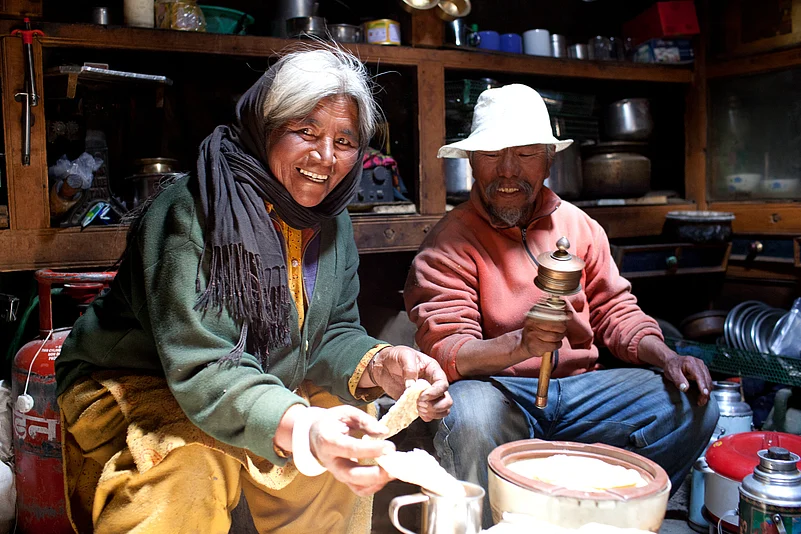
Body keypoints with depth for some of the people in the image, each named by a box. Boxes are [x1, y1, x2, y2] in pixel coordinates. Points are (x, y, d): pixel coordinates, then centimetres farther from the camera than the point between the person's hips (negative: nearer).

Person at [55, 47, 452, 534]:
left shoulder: (332, 222, -1)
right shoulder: (191, 215, -27)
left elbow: (332, 332, 1)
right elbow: (202, 370, -34)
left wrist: (379, 365, -23)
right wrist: (301, 428, -52)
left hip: (263, 391, 7)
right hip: (138, 387, -7)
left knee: (356, 434, 1)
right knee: (192, 468, -34)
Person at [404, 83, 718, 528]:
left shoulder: (578, 225, 11)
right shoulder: (448, 244, -6)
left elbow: (614, 309, 15)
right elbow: (446, 352, -16)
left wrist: (665, 356, -4)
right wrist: (523, 343, -34)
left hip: (579, 389, 5)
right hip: (498, 390, -5)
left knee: (694, 406, -12)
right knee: (469, 416, -37)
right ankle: (489, 525, -8)